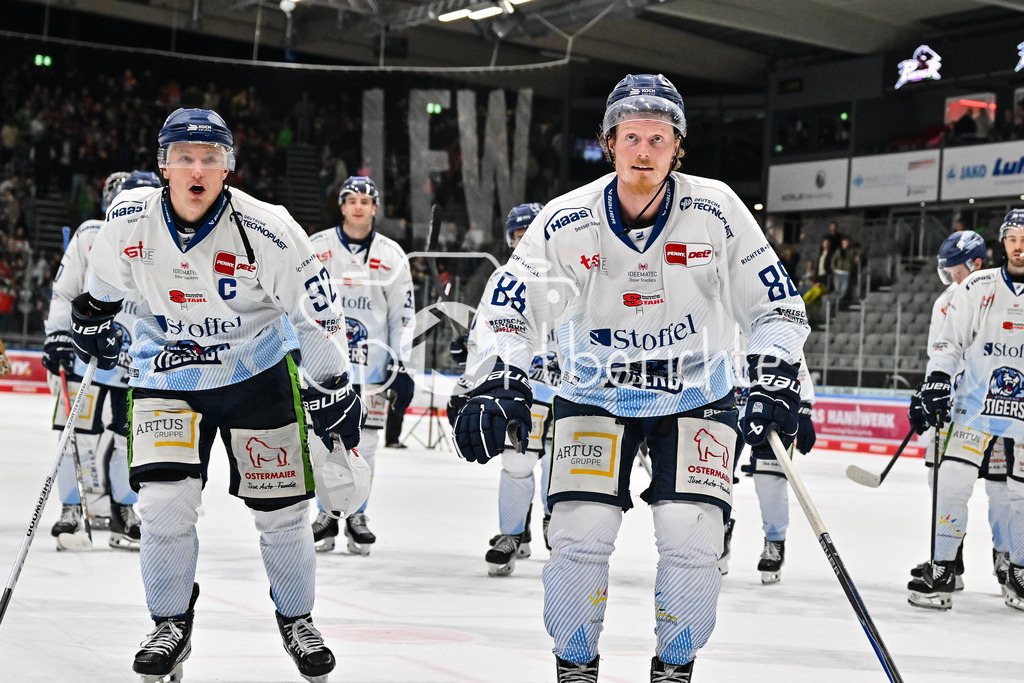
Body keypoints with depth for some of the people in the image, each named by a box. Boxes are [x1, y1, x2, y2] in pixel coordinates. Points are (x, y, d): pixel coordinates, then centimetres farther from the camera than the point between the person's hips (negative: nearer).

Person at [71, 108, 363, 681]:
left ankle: (297, 619, 27)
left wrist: (332, 389, -10)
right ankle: (172, 624, 11)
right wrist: (94, 321, 24)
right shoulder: (129, 219, -14)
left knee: (281, 510, 2)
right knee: (166, 501, -12)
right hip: (165, 373, 1)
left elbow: (318, 310, -14)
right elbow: (104, 281, 10)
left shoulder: (267, 231, -23)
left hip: (257, 375, -1)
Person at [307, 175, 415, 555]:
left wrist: (400, 365, 1)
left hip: (371, 363, 0)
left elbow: (403, 312, 6)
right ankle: (327, 516, 12)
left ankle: (357, 517, 14)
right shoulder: (316, 248, 2)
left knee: (365, 439, 2)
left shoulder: (391, 256, 3)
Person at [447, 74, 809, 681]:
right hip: (595, 395, 0)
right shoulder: (568, 221, -14)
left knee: (692, 535, -14)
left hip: (695, 396, 0)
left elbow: (775, 300, -7)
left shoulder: (714, 210, -14)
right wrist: (501, 380, -29)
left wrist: (775, 377, -21)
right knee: (580, 532, -13)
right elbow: (511, 304, -13)